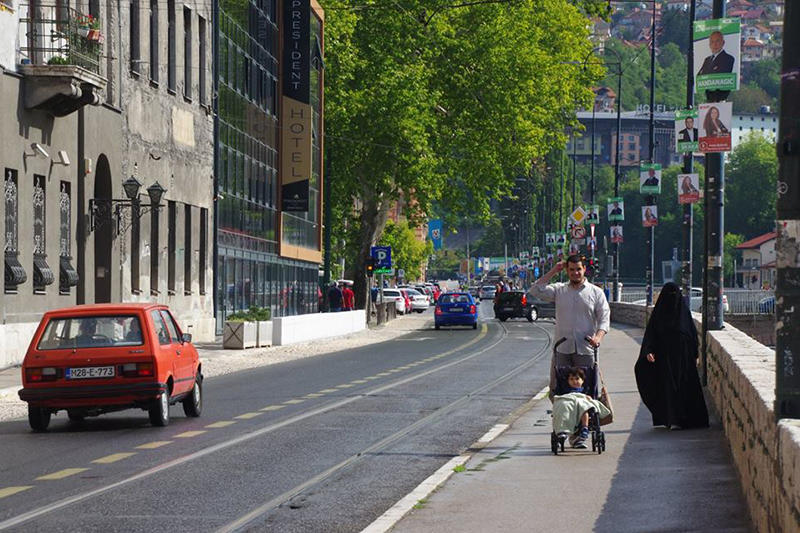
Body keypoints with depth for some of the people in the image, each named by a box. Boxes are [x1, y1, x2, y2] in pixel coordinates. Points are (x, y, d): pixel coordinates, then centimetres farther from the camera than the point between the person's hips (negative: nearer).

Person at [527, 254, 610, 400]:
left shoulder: (596, 292, 7)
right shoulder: (559, 290, 12)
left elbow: (604, 318, 3)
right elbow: (535, 292, 2)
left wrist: (598, 336, -17)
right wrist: (552, 272, 2)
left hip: (585, 350, -2)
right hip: (562, 349, 2)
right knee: (556, 388, -2)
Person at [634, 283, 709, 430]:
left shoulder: (684, 311, 6)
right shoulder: (659, 313, 3)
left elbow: (693, 334, 9)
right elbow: (650, 333, -1)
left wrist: (695, 356, 5)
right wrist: (649, 351, -15)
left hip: (683, 357, 1)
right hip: (664, 357, -1)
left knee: (685, 387, -1)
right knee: (669, 387, -5)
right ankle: (673, 419, -6)